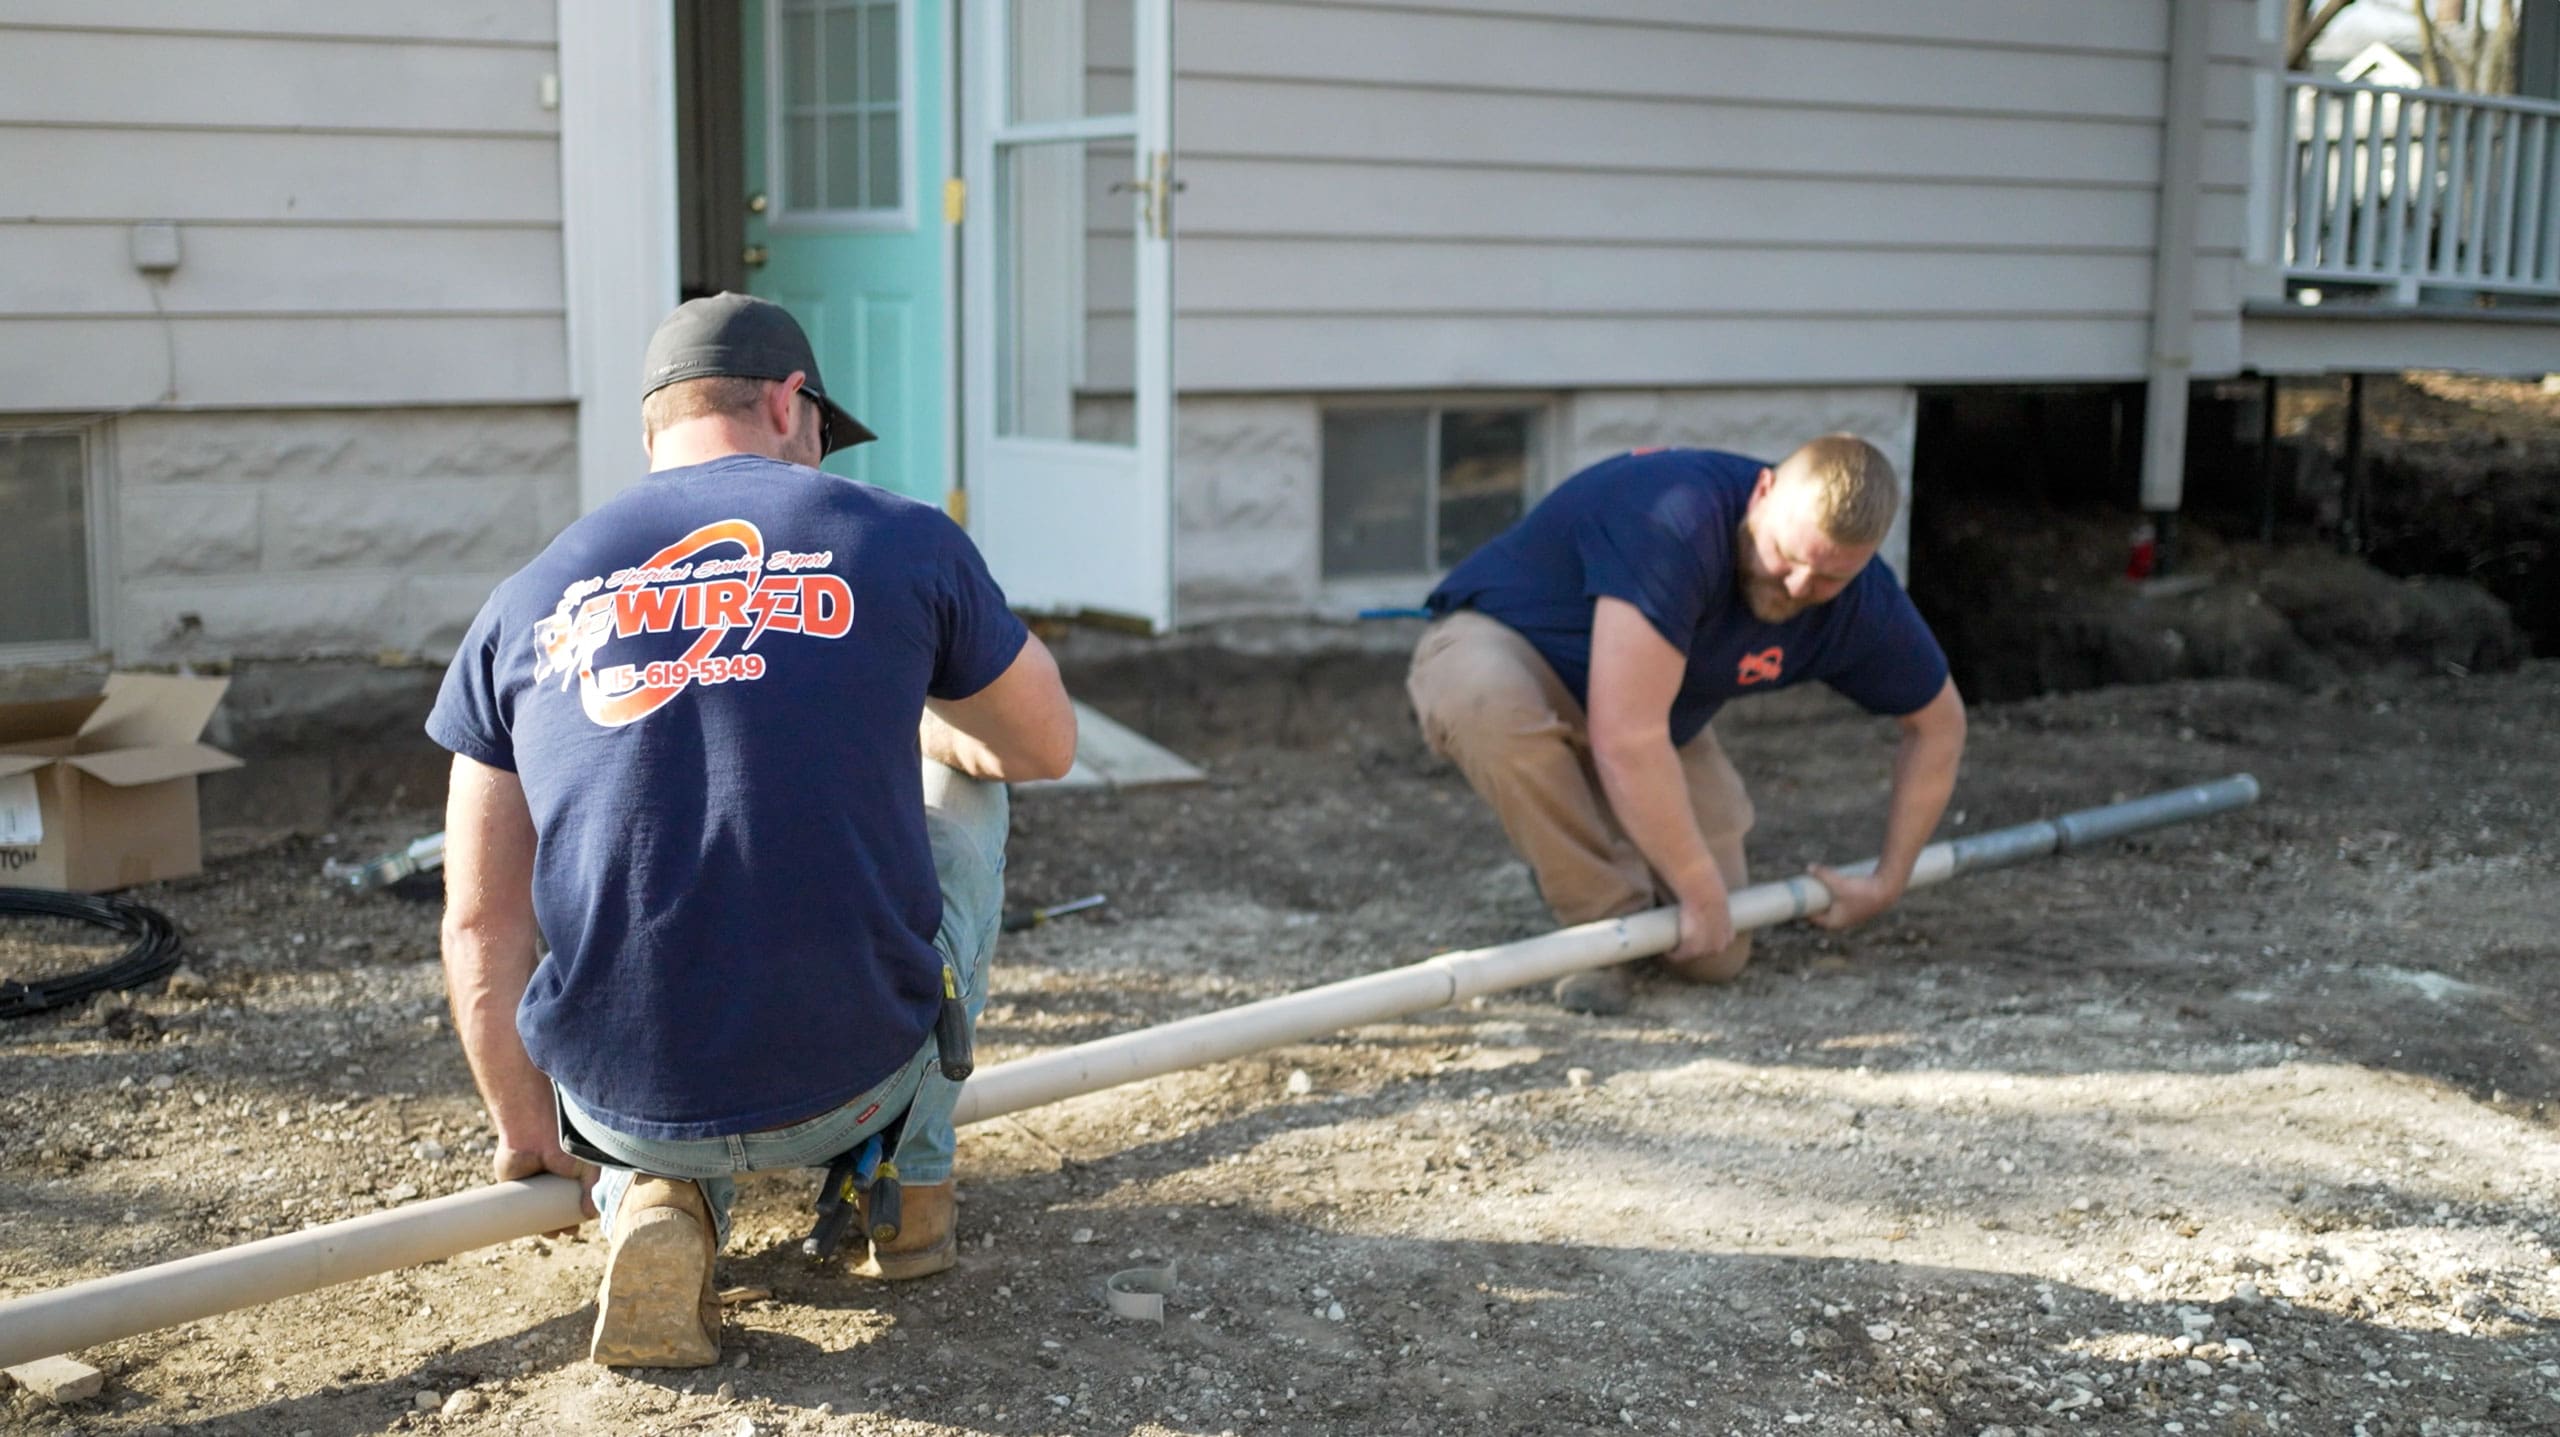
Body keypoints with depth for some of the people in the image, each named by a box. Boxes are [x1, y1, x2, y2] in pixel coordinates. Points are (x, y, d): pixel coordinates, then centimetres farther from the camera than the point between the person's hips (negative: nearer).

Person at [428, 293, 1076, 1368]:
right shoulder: (905, 541, -2)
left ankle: (654, 1198, 8)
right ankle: (910, 1178, 25)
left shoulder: (525, 605, 4)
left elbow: (481, 927, 6)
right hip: (854, 1080, -2)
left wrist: (526, 1133, 20)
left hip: (620, 1103, 2)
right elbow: (1046, 747, 15)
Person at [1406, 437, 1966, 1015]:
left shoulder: (1863, 607, -15)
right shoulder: (1677, 523, -38)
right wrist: (1703, 895, -30)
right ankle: (1601, 917, -19)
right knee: (1492, 704, -43)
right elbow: (1626, 739, -40)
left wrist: (1888, 882, 5)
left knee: (1714, 956, -10)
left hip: (1653, 718, 5)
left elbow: (1939, 724, 6)